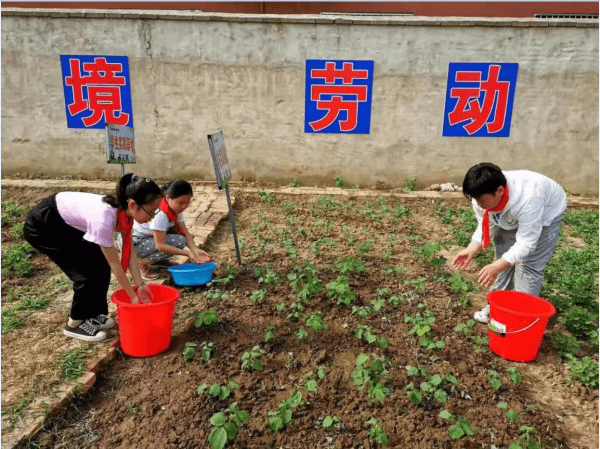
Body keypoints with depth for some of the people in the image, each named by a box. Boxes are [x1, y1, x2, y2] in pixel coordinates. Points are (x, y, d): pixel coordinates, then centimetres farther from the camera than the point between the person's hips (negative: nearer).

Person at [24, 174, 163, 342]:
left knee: (100, 265, 1)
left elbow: (129, 251, -8)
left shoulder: (125, 211, -15)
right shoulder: (103, 218, -38)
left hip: (67, 225, 7)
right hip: (42, 228, -7)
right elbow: (115, 264, -28)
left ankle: (94, 315, 20)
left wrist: (140, 284, -12)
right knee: (90, 271, -10)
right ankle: (76, 323, 9)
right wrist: (133, 295, -18)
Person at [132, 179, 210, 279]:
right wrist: (188, 253, -33)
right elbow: (160, 246, -31)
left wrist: (195, 250, -24)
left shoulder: (175, 209, -4)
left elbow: (185, 232, -6)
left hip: (149, 238, 9)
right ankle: (142, 263, -15)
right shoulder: (160, 215, -31)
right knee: (178, 241, -26)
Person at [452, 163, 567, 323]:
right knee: (503, 256, 3)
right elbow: (485, 226, -11)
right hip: (510, 219, 6)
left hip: (546, 214, -6)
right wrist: (471, 250, -27)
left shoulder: (527, 200, -46)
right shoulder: (482, 197, -27)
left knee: (529, 265, -13)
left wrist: (497, 267, -49)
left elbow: (526, 244, -41)